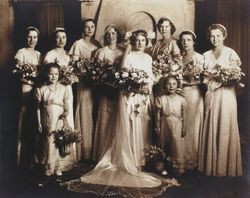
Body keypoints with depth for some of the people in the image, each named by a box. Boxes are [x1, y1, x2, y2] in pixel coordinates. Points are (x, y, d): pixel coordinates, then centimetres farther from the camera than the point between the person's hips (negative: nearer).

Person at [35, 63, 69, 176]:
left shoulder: (63, 89, -1)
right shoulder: (42, 89, -2)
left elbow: (66, 104, 6)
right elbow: (38, 107, 2)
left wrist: (66, 112, -15)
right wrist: (39, 123, 0)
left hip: (59, 122, 0)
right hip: (46, 122, 0)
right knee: (47, 144, 5)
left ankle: (56, 167, 20)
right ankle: (49, 168, 20)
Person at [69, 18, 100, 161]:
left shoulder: (97, 44, 14)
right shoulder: (78, 44, 0)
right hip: (84, 81, -5)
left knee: (95, 115, 5)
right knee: (85, 113, -5)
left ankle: (94, 151, 13)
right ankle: (84, 153, 2)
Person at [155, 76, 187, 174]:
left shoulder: (181, 99, -1)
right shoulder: (161, 99, -1)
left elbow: (184, 115, 1)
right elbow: (158, 114, 2)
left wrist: (184, 128, -2)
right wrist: (158, 127, 0)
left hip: (177, 126, -1)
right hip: (165, 125, 1)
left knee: (177, 147, 2)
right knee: (165, 147, 8)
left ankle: (179, 167, 13)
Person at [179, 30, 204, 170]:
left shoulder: (199, 57, -1)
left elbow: (200, 77, -10)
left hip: (193, 94, -4)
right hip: (179, 93, 5)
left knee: (192, 126, 1)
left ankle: (192, 160, 11)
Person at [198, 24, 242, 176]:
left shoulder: (231, 53, 1)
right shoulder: (206, 55, 14)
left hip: (226, 94, -4)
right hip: (211, 94, 4)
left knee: (225, 128, -3)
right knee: (210, 128, 4)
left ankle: (227, 166, 8)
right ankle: (211, 165, 14)